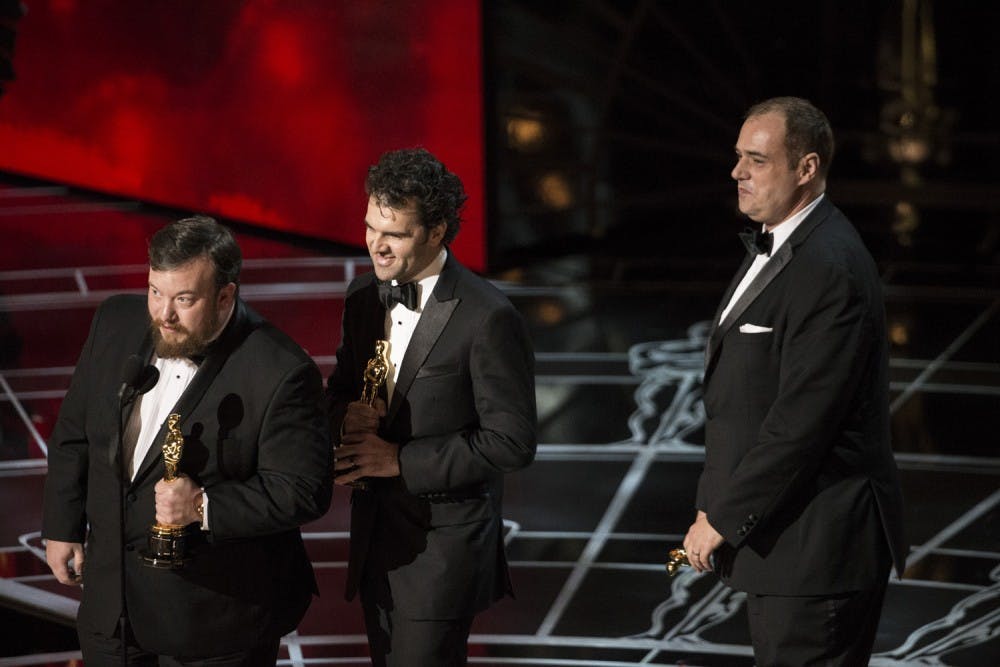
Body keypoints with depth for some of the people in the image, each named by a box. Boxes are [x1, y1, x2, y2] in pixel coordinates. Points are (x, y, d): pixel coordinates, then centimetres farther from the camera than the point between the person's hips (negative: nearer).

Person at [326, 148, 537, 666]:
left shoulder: (487, 317, -18)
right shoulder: (365, 294, 4)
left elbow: (511, 442, -18)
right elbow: (341, 386, 16)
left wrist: (401, 460, -18)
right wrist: (345, 414, -9)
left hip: (444, 543, -7)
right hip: (375, 532, 7)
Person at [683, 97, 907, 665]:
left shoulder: (829, 268, -20)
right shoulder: (776, 247, 13)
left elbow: (802, 420, -23)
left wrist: (723, 519, -16)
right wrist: (719, 504, 12)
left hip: (818, 547, -10)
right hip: (783, 538, 10)